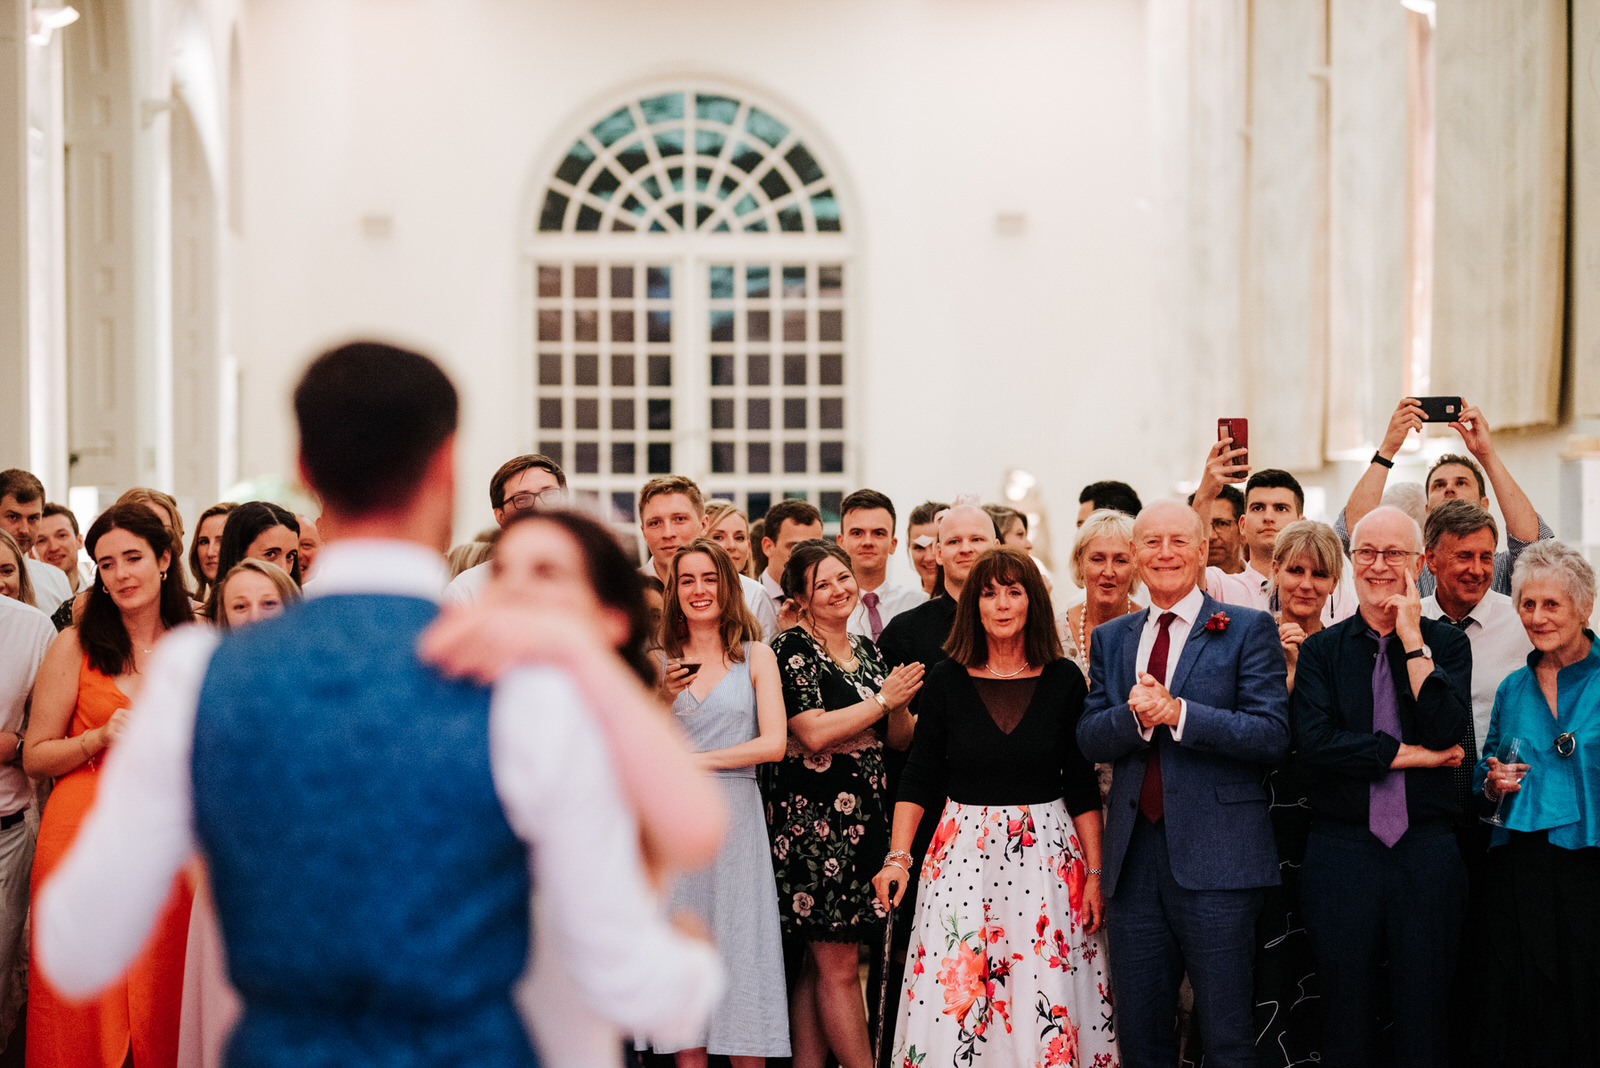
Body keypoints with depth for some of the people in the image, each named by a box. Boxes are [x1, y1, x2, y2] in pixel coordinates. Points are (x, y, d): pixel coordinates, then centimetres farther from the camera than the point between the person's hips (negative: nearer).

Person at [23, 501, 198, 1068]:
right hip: (83, 833, -2)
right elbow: (35, 755, 1)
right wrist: (101, 737, -13)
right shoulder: (76, 645, 1)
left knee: (158, 1009, 2)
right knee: (83, 1009, -1)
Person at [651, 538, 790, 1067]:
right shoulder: (660, 662, 10)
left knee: (739, 953, -2)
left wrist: (694, 760, -8)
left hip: (734, 817, -1)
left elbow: (773, 743, -4)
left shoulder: (756, 655, 6)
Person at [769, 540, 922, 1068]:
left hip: (864, 820, 7)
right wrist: (882, 698, -11)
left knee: (820, 965, 9)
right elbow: (814, 732, -18)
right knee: (838, 966, -4)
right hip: (812, 821, -7)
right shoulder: (792, 649, -7)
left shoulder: (866, 650, 15)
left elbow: (901, 739, 16)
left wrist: (901, 704, -6)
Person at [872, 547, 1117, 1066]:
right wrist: (898, 857, -6)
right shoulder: (947, 681, 0)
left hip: (1047, 849, 0)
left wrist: (1095, 873, 0)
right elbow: (918, 779, 4)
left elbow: (1083, 788, 4)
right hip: (964, 852, 0)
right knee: (954, 996, -2)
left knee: (1046, 997, -1)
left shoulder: (1064, 680, 1)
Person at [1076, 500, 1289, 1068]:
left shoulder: (1248, 630, 0)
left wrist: (1177, 712, -19)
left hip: (1216, 856, -4)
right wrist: (1135, 715, -15)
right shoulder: (1110, 638, 14)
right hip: (1135, 855, 4)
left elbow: (1271, 734, -10)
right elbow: (1089, 739, 5)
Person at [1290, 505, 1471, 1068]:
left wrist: (1411, 639, -9)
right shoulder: (1320, 650, 6)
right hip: (1341, 849, 0)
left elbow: (1447, 731, -11)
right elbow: (1314, 740, -10)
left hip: (1427, 850, 0)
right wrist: (1409, 753, -10)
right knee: (1347, 1017, 6)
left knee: (1425, 1015, 5)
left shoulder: (1446, 643, 7)